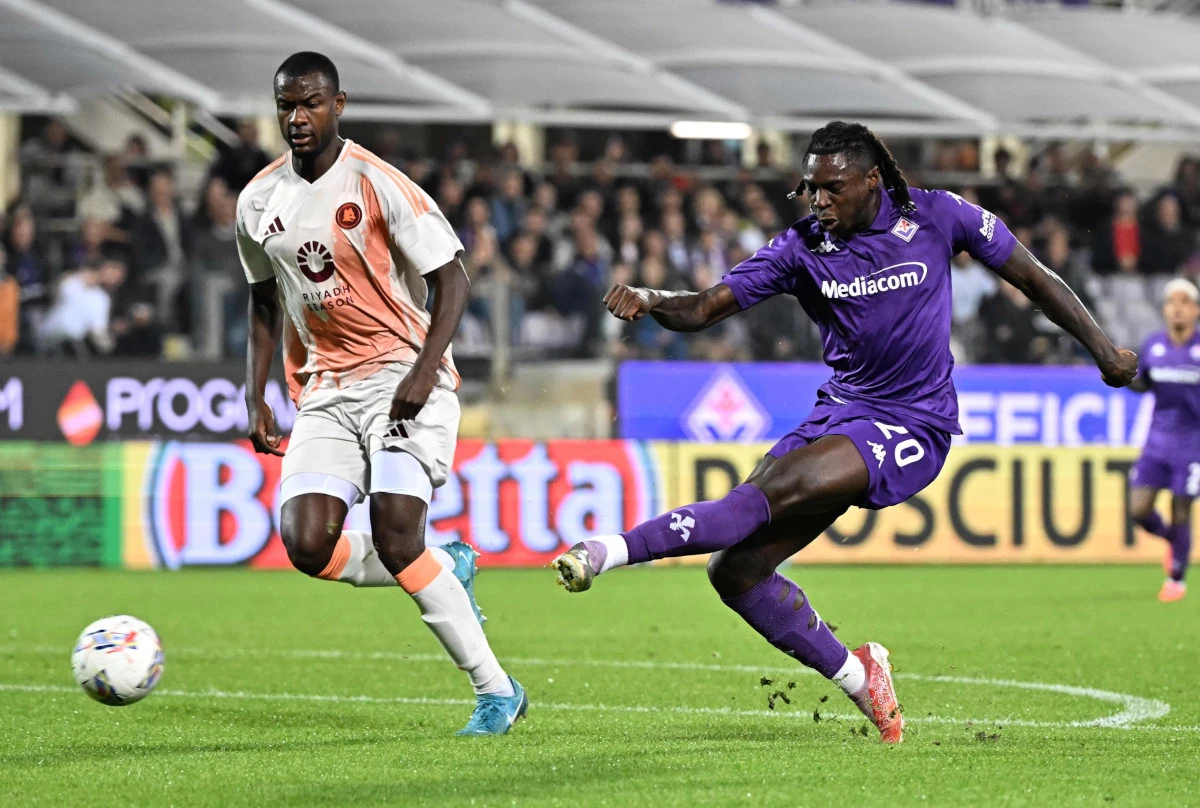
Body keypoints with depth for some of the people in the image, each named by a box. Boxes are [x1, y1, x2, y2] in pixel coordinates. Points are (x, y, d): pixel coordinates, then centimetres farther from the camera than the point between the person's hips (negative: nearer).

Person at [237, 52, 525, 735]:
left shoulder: (378, 185, -11)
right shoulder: (259, 203, 7)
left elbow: (453, 280, -9)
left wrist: (424, 371, -22)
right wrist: (256, 398, 11)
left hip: (403, 376, -5)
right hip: (325, 390, 6)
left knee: (394, 538, -20)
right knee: (307, 545, -14)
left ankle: (497, 691, -9)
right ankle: (447, 571, 13)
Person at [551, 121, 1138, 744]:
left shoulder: (935, 216, -5)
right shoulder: (801, 248, -1)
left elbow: (1033, 278, 7)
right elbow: (705, 309, -6)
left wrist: (1103, 351, 9)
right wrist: (649, 302, -28)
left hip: (912, 429, -5)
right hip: (840, 413, 5)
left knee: (776, 490, -29)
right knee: (735, 571, -6)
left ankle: (613, 551, -31)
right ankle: (856, 676, 11)